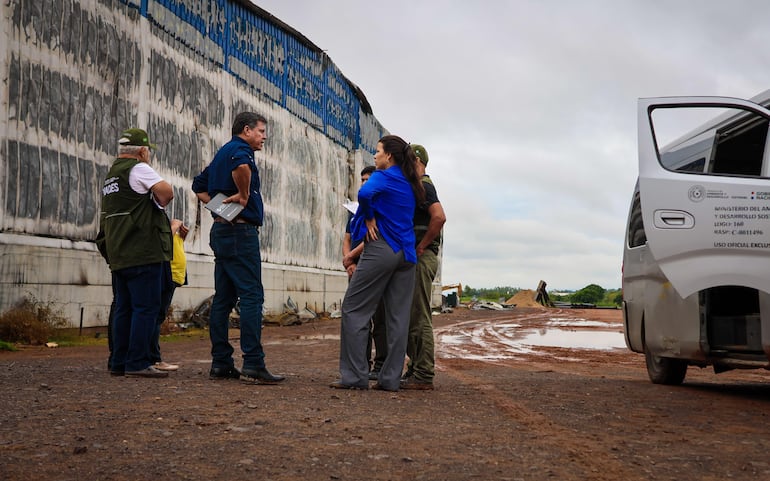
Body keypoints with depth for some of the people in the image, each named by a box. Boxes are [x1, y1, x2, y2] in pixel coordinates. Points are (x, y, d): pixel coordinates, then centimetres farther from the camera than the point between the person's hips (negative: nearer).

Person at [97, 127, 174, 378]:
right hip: (142, 253, -9)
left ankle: (118, 362, 13)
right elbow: (166, 190, -21)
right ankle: (137, 362, -9)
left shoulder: (111, 175, 22)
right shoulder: (138, 169, -7)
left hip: (118, 254, 9)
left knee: (124, 308, 11)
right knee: (146, 307, -7)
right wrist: (159, 204, -2)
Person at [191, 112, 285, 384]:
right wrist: (244, 196, -18)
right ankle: (253, 365, -15)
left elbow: (199, 185, 32)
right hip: (240, 231, -10)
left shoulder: (222, 154, 22)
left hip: (221, 230, 10)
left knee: (224, 298, 9)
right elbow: (240, 166, -33)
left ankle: (221, 364, 11)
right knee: (252, 296, -12)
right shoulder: (239, 149, -8)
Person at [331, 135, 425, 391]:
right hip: (406, 253, 8)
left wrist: (369, 218, -10)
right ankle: (391, 378, 7)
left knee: (354, 310, 0)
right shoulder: (410, 183, 17)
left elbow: (365, 193, -27)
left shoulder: (383, 176, -5)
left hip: (381, 248, -7)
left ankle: (355, 376, -3)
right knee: (398, 316, 6)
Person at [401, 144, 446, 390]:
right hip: (417, 259, 11)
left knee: (419, 318, -10)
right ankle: (416, 370, 18)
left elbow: (439, 216, -26)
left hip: (422, 258, -11)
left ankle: (423, 376, -9)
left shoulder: (422, 185, -10)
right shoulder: (418, 186, 22)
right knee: (412, 317, 12)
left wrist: (420, 247, -18)